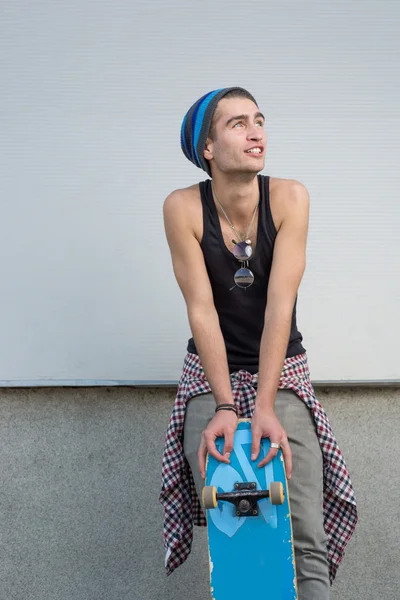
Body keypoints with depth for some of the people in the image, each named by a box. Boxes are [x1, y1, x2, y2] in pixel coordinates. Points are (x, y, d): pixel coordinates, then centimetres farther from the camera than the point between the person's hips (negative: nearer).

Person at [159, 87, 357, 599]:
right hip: (210, 373, 0)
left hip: (282, 370, 0)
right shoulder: (183, 208, -12)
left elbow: (279, 304, -19)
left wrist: (265, 407, -26)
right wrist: (225, 406, -23)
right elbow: (201, 309, -15)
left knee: (306, 542, -13)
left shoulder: (289, 198, -12)